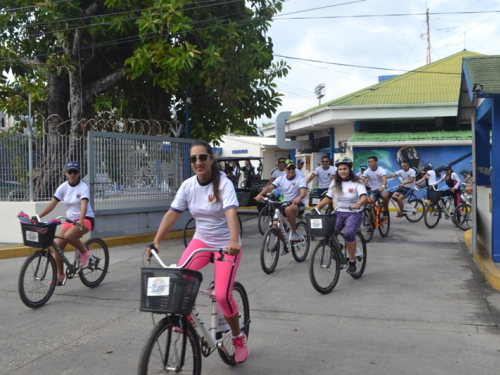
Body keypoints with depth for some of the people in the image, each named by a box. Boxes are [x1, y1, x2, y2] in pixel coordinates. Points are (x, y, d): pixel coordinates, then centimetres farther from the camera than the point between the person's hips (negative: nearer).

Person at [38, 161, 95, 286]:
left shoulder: (83, 187, -14)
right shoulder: (63, 187, 0)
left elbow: (84, 204, -29)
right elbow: (52, 204, -5)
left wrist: (81, 220, -47)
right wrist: (38, 217, -15)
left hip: (86, 219, -5)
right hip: (70, 219, 6)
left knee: (68, 235, -33)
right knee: (57, 245, -8)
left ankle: (85, 253, -6)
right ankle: (60, 275, 8)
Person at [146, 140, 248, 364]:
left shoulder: (223, 184, -19)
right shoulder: (188, 185, -5)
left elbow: (231, 214, -33)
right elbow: (172, 214, -8)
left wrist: (234, 242, -49)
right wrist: (156, 242, -17)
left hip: (226, 245, -4)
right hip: (201, 240, 4)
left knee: (222, 295, -14)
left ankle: (238, 339, 14)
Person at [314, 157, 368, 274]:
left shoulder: (357, 183, -7)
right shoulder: (335, 183, 6)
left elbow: (364, 197, -21)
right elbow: (328, 197, 5)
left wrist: (358, 204, -43)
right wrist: (318, 206, -12)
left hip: (354, 213, -4)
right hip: (339, 213, 4)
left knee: (349, 233, -31)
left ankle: (352, 262, -15)